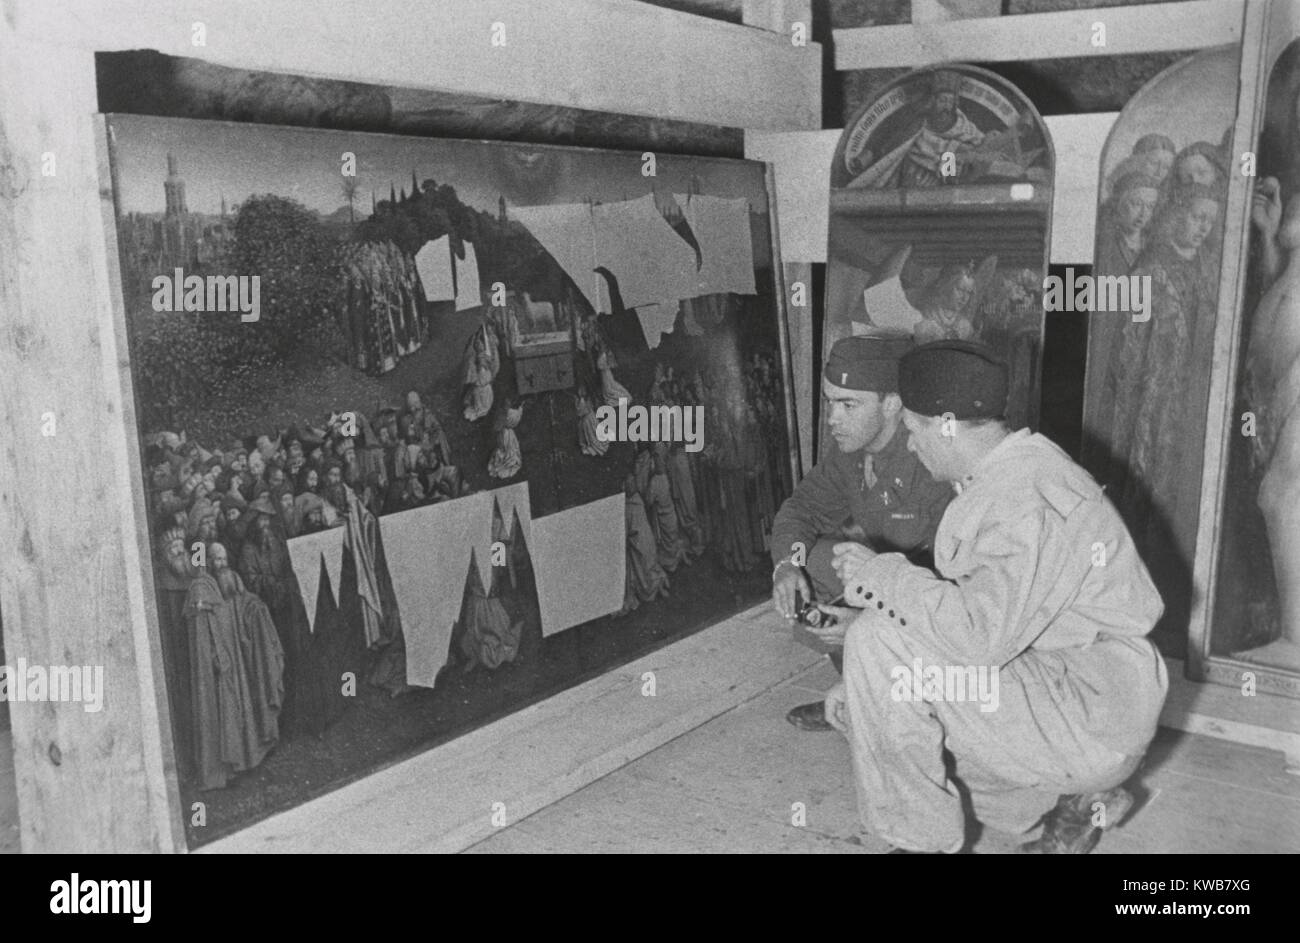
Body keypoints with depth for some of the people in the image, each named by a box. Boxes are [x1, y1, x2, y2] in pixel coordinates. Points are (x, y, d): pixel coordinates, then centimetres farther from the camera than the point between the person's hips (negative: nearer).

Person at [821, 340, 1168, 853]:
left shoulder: (1029, 501, -24)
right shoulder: (1007, 472, 9)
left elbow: (981, 633, -33)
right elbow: (977, 607, 15)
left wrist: (878, 574, -20)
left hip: (1093, 723, -10)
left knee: (880, 644, -22)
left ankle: (925, 839, -4)